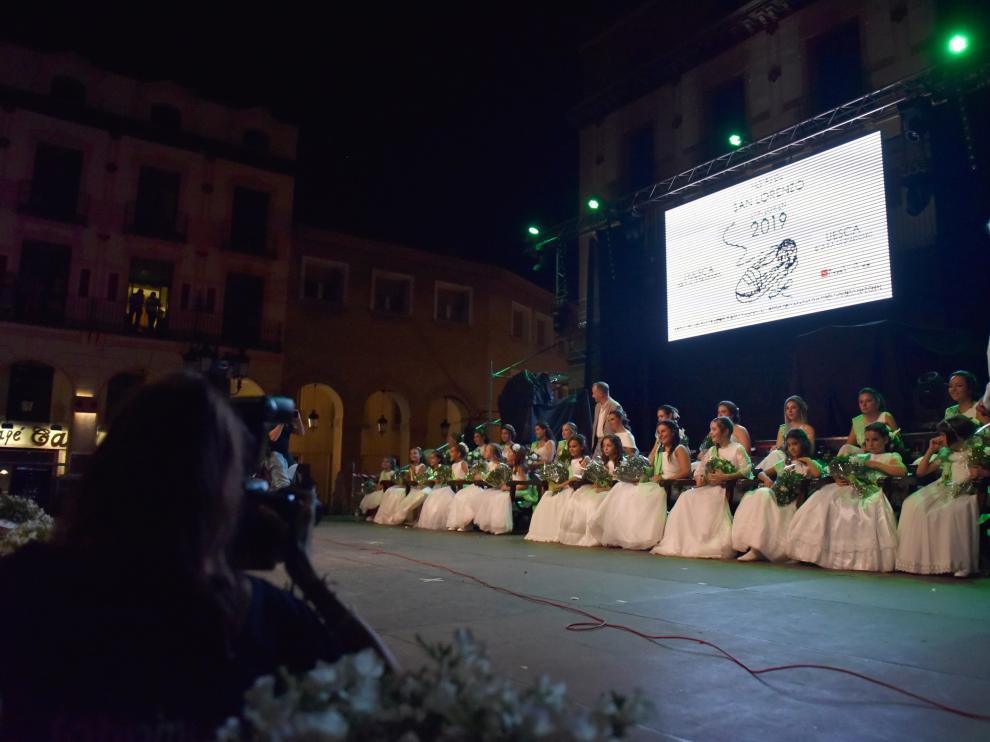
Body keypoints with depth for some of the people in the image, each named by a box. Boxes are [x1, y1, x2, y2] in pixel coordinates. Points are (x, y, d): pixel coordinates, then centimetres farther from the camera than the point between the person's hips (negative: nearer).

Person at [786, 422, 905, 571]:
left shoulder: (891, 457, 15)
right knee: (826, 501, -21)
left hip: (873, 491, -4)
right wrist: (839, 479, -3)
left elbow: (902, 471, -6)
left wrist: (875, 464, -4)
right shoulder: (859, 457, 28)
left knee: (867, 508, -38)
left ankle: (867, 558, -33)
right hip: (852, 490, 4)